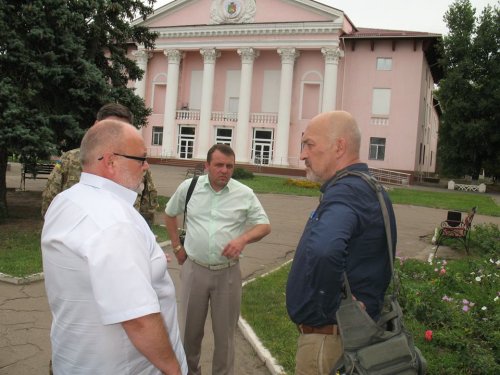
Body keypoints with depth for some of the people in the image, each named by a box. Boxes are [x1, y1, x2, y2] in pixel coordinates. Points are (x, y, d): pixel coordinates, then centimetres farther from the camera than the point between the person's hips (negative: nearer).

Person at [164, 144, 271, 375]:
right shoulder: (188, 187, -1)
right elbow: (170, 214, 15)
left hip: (228, 272, -1)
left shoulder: (245, 194, -5)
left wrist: (243, 238, -19)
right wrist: (176, 247, 10)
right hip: (194, 269, 1)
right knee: (190, 328, 15)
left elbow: (264, 225, 1)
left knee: (225, 331, 12)